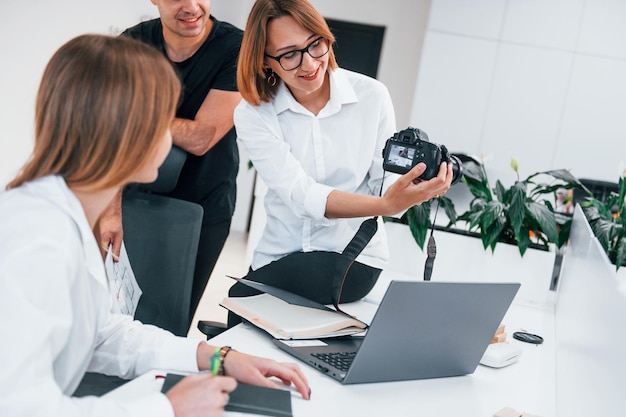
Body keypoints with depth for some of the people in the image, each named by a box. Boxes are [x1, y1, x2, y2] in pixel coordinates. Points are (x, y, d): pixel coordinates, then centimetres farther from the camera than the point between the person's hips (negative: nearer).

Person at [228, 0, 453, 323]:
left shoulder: (372, 96, -7)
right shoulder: (253, 114, -7)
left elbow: (384, 184, -4)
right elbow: (300, 194, -20)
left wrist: (408, 188, -31)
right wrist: (385, 205, -36)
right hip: (279, 257, 2)